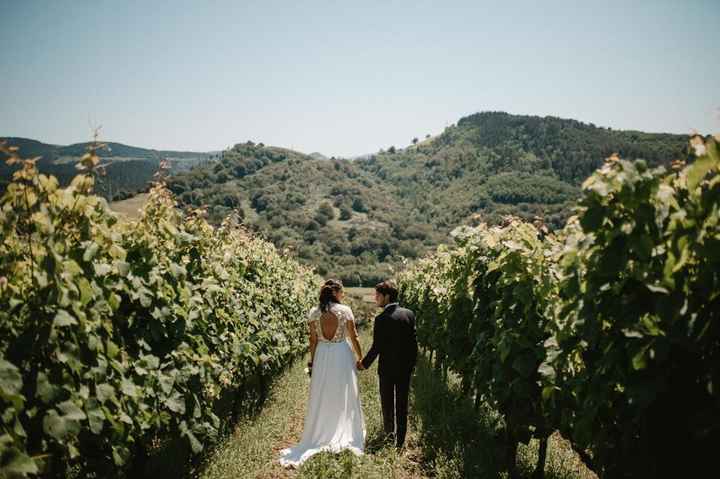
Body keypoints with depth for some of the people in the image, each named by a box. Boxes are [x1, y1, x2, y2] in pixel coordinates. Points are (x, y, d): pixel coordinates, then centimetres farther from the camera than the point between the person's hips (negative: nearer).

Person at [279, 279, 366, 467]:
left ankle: (320, 437, 20)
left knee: (322, 398, 12)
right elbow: (353, 337, -4)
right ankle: (345, 437, 17)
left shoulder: (314, 313, -3)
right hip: (342, 355, -2)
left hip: (322, 356, 2)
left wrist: (312, 360, 13)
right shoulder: (345, 310, -10)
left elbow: (313, 340, 2)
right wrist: (360, 357, 8)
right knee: (344, 397, 10)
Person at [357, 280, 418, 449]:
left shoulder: (381, 319, -19)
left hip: (387, 367, -4)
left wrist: (365, 363, -1)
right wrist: (412, 362, 13)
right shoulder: (409, 314, -4)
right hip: (406, 367, 4)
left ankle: (389, 432, 32)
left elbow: (377, 347, -16)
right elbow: (414, 342, 1)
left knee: (387, 403, 16)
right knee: (402, 404, 12)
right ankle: (400, 440, 19)